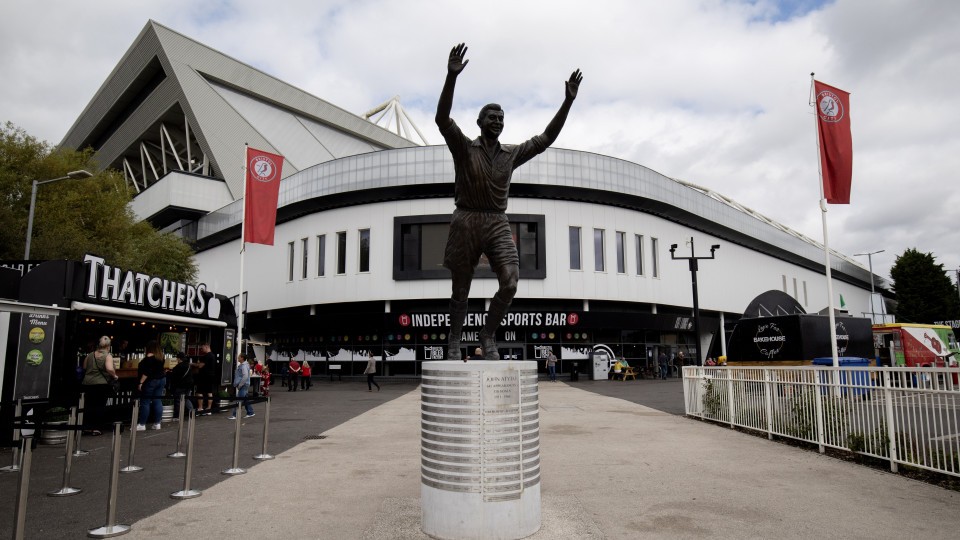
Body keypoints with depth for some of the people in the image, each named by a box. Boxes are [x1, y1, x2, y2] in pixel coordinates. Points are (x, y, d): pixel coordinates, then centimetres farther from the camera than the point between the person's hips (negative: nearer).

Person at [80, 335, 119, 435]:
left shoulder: (89, 355, 9)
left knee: (88, 406, 14)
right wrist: (114, 376, -6)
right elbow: (109, 369, -23)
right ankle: (96, 429, 3)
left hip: (87, 383, 5)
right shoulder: (108, 356, -8)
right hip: (101, 384, -5)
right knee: (99, 406, 3)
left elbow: (84, 368, 18)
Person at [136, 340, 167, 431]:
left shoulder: (149, 356, -15)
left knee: (145, 402, -2)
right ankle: (157, 423, 9)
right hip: (161, 379, 8)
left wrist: (141, 382, -18)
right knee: (158, 401, 7)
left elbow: (147, 371, -20)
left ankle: (142, 424, 1)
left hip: (151, 381, -8)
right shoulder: (160, 355, 10)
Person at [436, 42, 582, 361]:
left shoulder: (511, 154, 14)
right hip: (466, 221, -2)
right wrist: (451, 77, -25)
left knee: (510, 283, -16)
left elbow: (546, 138, 15)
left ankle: (488, 335, 5)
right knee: (461, 290, 5)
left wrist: (568, 102, 8)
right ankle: (454, 341, 24)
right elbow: (442, 119, -12)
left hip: (498, 224, 3)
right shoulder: (464, 148, 3)